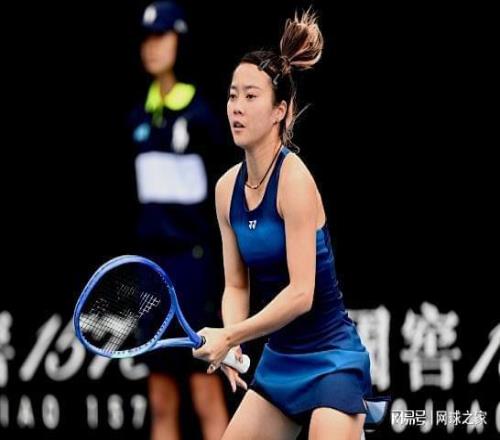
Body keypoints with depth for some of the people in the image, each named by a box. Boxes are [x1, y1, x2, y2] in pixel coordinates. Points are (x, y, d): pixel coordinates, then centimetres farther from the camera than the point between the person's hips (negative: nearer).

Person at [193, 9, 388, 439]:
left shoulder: (294, 178, -18)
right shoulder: (227, 187, 3)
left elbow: (301, 294, -22)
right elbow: (237, 285, 8)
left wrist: (230, 337, -20)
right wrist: (230, 344, -10)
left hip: (331, 361, -8)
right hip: (278, 363, 8)